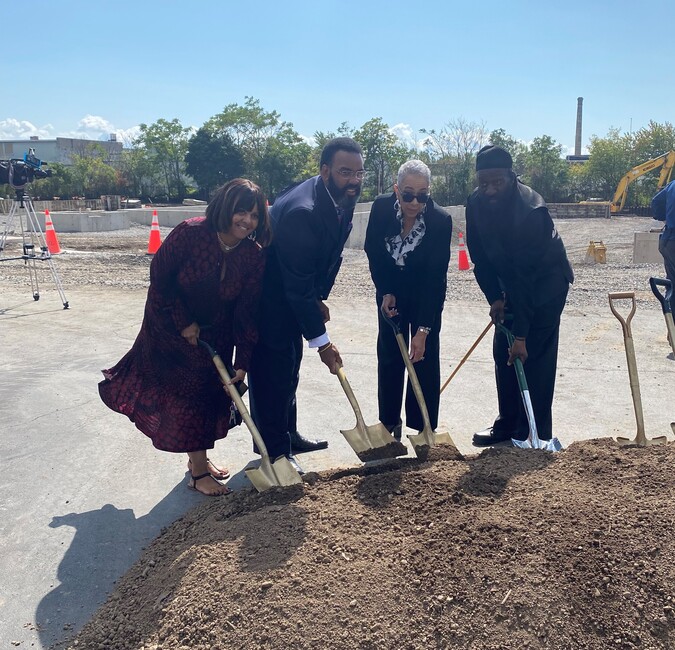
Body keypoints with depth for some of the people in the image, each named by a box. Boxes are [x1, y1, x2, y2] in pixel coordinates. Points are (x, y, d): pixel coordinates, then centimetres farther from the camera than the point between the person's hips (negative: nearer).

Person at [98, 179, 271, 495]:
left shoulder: (255, 256, -17)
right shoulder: (189, 233, -28)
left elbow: (247, 312, -14)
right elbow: (159, 280, -18)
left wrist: (242, 363, -18)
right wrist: (183, 324, -16)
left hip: (215, 333, 4)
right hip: (171, 325, -4)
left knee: (212, 392, 10)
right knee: (186, 393, -3)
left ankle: (199, 456, 32)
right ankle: (198, 471, 9)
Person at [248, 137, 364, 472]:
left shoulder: (343, 199, -6)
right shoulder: (302, 211, -34)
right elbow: (298, 285, -32)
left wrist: (319, 298, 2)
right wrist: (322, 341, -27)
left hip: (294, 296, 9)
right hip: (269, 301, -9)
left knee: (289, 370, 20)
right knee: (272, 373, 0)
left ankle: (288, 435, 37)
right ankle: (274, 449, 15)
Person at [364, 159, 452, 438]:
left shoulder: (441, 221, -29)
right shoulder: (381, 207, -21)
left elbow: (435, 277, -28)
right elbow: (373, 253, -5)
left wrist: (423, 330, -30)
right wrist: (386, 292, -10)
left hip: (426, 294, -2)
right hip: (390, 292, 2)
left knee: (425, 357, -3)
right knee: (389, 356, 4)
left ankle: (424, 429, 8)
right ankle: (390, 423, 16)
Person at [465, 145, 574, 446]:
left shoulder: (531, 209, -31)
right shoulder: (476, 203, -11)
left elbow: (525, 275, -33)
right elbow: (480, 257, -2)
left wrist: (521, 334, -32)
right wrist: (495, 298, -11)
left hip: (546, 283, -7)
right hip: (512, 284, 7)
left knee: (535, 356, -9)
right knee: (503, 352, 7)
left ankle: (537, 434, 1)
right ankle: (508, 423, 20)